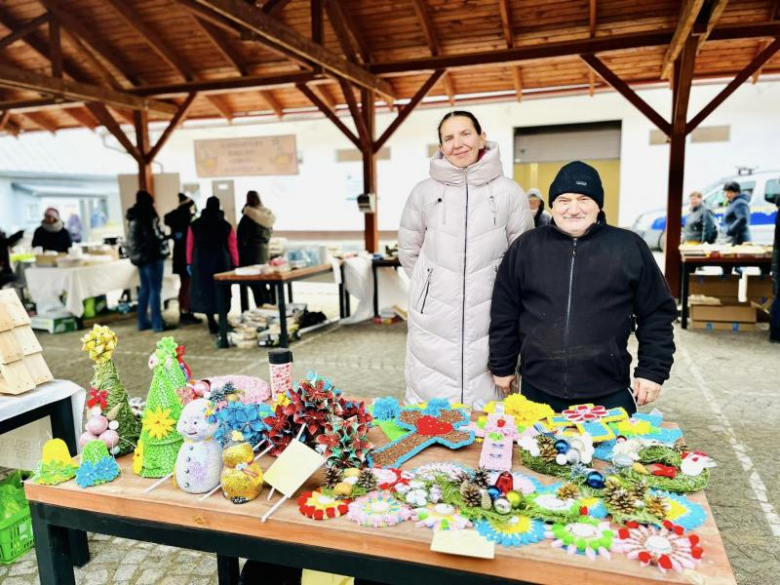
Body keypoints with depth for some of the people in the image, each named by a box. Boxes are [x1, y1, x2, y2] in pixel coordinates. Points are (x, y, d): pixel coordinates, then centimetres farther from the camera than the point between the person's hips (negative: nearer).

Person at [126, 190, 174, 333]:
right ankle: (157, 324, -4)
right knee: (155, 290, -6)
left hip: (139, 256, 9)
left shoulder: (133, 217, 12)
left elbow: (133, 238, 16)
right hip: (151, 255, -8)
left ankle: (143, 322, 17)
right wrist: (165, 241, 0)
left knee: (145, 289, 13)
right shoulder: (148, 215, -13)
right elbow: (155, 235, -16)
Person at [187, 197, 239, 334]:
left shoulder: (195, 225, 3)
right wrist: (235, 265, 4)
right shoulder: (226, 225, -2)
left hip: (201, 263, 1)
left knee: (204, 290, 9)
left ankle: (212, 322, 8)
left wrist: (189, 263, 12)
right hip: (221, 262, -1)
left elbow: (190, 245, 4)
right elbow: (233, 247, -2)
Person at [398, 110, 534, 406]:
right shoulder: (424, 192, 3)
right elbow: (408, 252, 13)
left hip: (489, 319, 0)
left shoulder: (509, 192, 0)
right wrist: (435, 284, 11)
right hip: (433, 319, 1)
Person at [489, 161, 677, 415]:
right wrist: (502, 367, 8)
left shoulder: (629, 246, 0)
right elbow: (504, 313, 7)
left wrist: (653, 371, 0)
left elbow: (657, 314, 5)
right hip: (539, 390, 1)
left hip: (609, 394, -1)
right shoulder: (526, 246, 2)